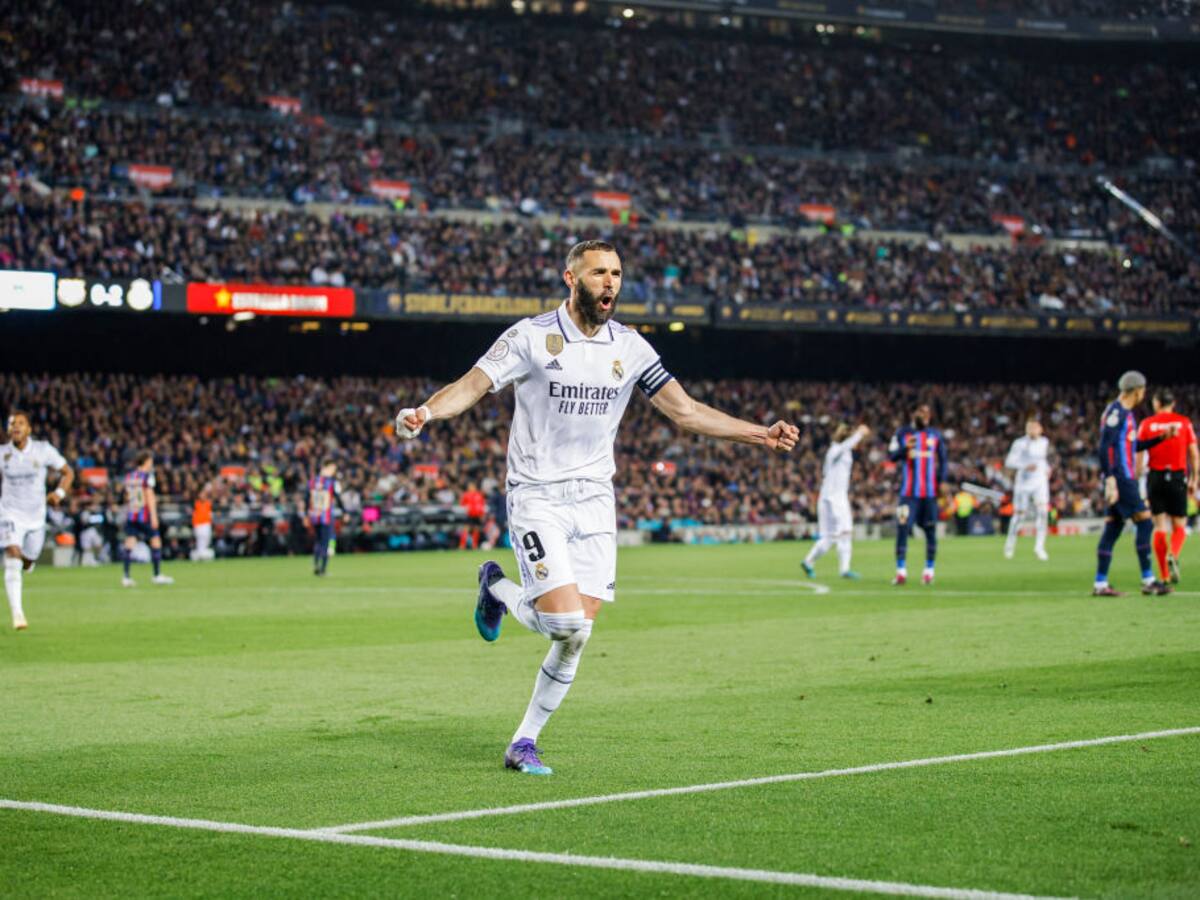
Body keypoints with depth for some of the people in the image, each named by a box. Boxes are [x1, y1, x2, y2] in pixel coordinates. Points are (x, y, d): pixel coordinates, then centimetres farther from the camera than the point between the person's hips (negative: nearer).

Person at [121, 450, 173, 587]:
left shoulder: (129, 476, 11)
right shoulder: (147, 475, -7)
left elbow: (128, 496, 15)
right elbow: (149, 496, -10)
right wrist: (154, 516, -10)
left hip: (130, 514, 6)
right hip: (144, 513, -6)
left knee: (129, 543, 1)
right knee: (156, 541, 7)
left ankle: (126, 577, -6)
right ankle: (157, 575, 12)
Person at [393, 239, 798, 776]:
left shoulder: (629, 347, 4)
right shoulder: (532, 337, -8)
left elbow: (685, 411, 7)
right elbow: (472, 386, -14)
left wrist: (760, 434, 0)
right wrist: (424, 412, -34)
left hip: (594, 500, 4)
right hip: (537, 498, -4)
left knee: (576, 641, -1)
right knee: (568, 626, -18)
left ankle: (524, 743, 15)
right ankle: (499, 590, 13)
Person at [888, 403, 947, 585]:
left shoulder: (936, 435, 9)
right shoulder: (902, 433, 5)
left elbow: (942, 460, 11)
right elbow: (892, 455, 0)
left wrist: (942, 481, 0)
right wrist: (905, 448, -20)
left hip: (930, 492, 2)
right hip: (909, 492, -1)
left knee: (930, 530, 3)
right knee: (902, 529, -9)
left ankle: (929, 570, 12)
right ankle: (901, 571, -7)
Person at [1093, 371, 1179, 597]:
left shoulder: (1125, 413, 18)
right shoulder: (1116, 411, -12)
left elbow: (1135, 446, 27)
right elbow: (1105, 447, -18)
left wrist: (1162, 436, 23)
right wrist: (1110, 479, -23)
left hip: (1125, 479, 10)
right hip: (1120, 479, -10)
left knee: (1113, 528, 8)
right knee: (1144, 523, -9)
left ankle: (1100, 584, 7)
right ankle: (1148, 581, -7)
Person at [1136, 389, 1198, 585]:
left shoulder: (1146, 424, 3)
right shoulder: (1184, 422, 4)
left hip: (1155, 477, 0)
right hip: (1178, 477, 0)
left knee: (1159, 526, 6)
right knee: (1179, 525, 8)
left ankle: (1164, 575, 4)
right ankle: (1173, 555, -23)